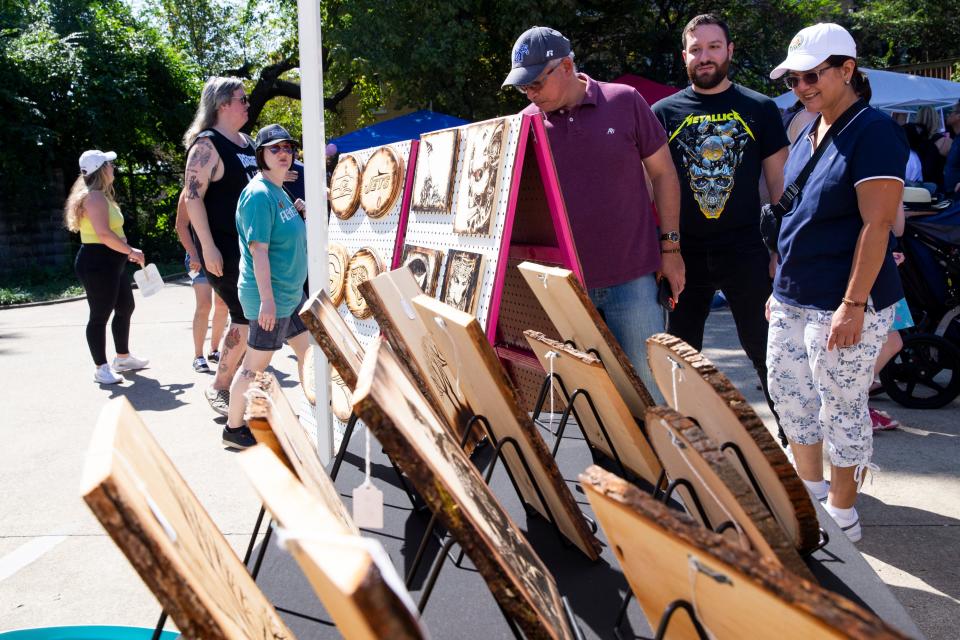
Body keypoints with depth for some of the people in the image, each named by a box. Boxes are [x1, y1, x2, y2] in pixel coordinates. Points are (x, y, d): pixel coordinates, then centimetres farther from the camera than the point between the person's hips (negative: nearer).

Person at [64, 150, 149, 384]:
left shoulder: (101, 196, 17)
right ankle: (101, 368, 3)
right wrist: (131, 251, -19)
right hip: (97, 264, -11)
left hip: (110, 263, 11)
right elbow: (104, 234, -27)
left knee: (126, 307, 19)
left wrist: (127, 251, 15)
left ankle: (123, 358, 31)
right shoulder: (95, 197, -17)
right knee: (100, 315, -4)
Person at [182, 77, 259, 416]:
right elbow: (193, 197, -17)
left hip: (250, 242, 8)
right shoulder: (206, 144, -11)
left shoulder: (247, 142, 14)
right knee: (245, 315, -8)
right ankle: (219, 388, 8)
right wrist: (208, 247, -22)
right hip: (223, 247, -8)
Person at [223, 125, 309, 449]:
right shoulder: (259, 194, -17)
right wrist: (267, 299, -26)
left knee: (309, 351, 16)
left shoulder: (280, 192, 13)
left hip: (291, 293, 10)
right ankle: (234, 429, 14)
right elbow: (258, 249, -23)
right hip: (270, 297, -10)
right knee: (255, 364, 0)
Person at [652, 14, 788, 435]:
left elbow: (778, 183, 5)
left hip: (745, 251, -1)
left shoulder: (759, 109, 3)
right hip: (684, 253, 1)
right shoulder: (664, 113, 4)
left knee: (766, 351, 5)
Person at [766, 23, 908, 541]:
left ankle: (841, 512, 20)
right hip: (793, 300, 8)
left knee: (841, 407, 3)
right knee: (787, 392, 15)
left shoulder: (873, 131, -13)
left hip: (844, 304, -8)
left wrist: (853, 305, -22)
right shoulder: (808, 135, 12)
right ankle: (809, 487, 34)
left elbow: (877, 223, -18)